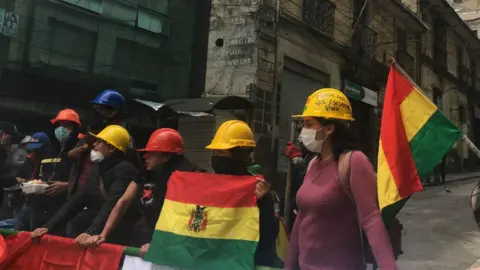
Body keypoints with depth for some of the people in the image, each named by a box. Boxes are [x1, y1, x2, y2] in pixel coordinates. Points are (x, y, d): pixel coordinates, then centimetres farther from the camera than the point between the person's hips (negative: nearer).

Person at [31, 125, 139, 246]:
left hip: (112, 240, -7)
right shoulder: (98, 168, 13)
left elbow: (112, 205, -24)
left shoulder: (125, 170, -12)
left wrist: (91, 232, -35)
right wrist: (49, 227, 4)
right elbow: (79, 199, 12)